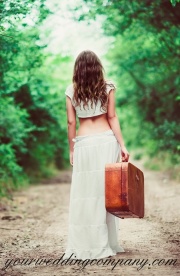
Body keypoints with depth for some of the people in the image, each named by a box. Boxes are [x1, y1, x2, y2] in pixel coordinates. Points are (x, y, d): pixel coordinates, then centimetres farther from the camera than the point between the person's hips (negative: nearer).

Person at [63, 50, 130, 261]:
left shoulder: (71, 91, 3)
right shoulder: (107, 87, 2)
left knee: (84, 192, 3)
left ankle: (85, 245, 5)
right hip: (106, 140, 1)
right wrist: (122, 145, -1)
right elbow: (112, 118, -2)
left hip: (84, 144, 0)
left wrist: (71, 149, 9)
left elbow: (71, 122, 2)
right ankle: (106, 243, 12)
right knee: (106, 191, 6)